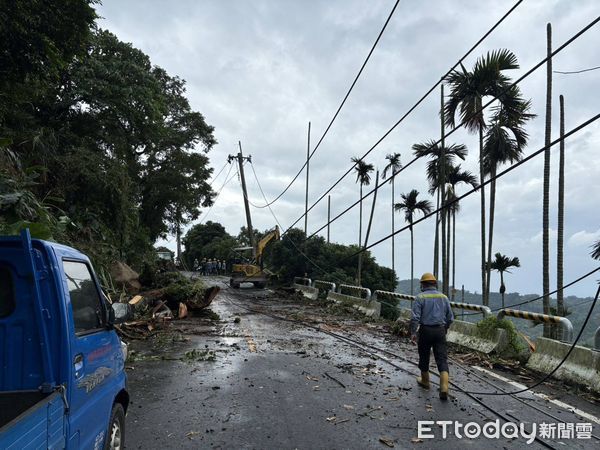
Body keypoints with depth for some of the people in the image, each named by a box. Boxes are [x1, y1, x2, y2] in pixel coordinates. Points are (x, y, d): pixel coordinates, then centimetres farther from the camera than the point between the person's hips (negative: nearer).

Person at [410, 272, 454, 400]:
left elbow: (415, 317, -14)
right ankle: (444, 387, -13)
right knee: (442, 359, 0)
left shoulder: (420, 297, -6)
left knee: (424, 357, 16)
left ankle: (425, 381, 32)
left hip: (425, 330, -2)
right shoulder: (443, 297, 6)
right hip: (440, 331, 3)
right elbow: (450, 318, 12)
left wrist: (413, 333, -9)